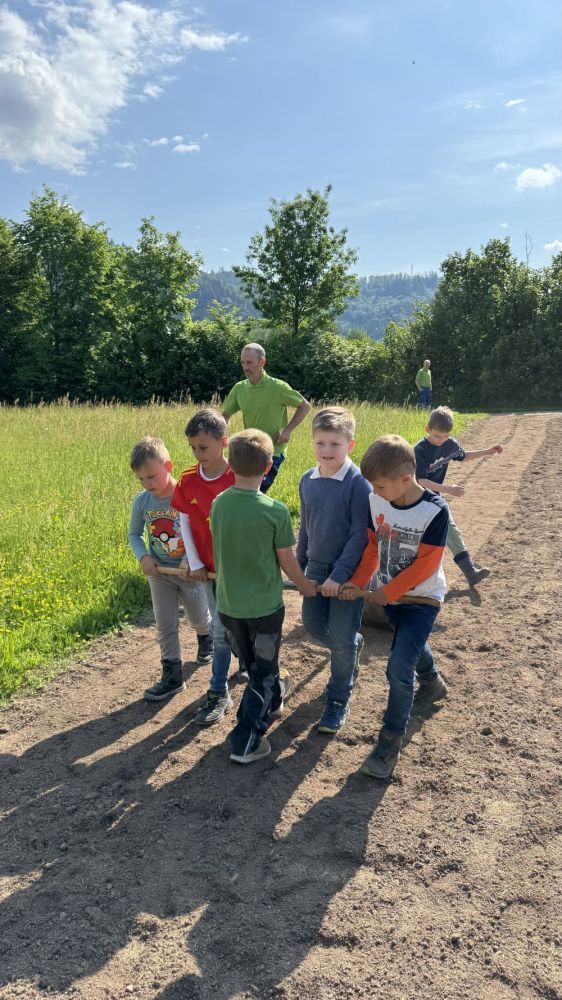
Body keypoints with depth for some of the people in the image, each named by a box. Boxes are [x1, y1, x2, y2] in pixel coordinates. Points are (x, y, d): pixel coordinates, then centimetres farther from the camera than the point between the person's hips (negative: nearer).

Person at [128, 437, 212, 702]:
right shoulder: (141, 501, -9)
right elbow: (134, 534, 5)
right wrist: (143, 557, -13)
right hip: (159, 571, 3)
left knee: (199, 617, 17)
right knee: (165, 624, 8)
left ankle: (206, 637, 52)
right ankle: (172, 675, 20)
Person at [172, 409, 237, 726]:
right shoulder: (188, 480, -5)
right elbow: (184, 521, 3)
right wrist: (194, 563, -1)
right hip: (208, 567, 4)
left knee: (223, 629, 3)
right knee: (223, 628, 15)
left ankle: (219, 693, 23)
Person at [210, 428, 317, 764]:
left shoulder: (218, 504, -8)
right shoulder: (276, 511, -20)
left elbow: (220, 550, 6)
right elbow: (286, 560, -10)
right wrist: (306, 585, 10)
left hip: (228, 603, 5)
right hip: (264, 605, -4)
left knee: (252, 664, 26)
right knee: (263, 672, 12)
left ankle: (273, 697, 51)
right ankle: (246, 743, 11)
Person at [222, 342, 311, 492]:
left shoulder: (278, 387, -14)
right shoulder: (239, 388, 0)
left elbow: (305, 406, -4)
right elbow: (226, 415, 12)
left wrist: (288, 429, -14)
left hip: (273, 452, -5)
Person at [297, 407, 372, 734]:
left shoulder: (358, 483, -17)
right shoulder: (308, 480, 2)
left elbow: (360, 535, -18)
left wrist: (339, 575, -21)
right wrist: (299, 564, 16)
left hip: (348, 571, -6)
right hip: (317, 567, 6)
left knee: (342, 638, -1)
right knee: (313, 625, 15)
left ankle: (338, 701, 19)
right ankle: (352, 646, 46)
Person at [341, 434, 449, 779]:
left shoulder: (435, 511, -25)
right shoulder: (376, 502, -10)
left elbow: (426, 564, -22)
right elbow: (372, 547, 0)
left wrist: (387, 591, -18)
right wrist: (358, 582, -11)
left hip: (422, 598, -6)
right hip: (390, 594, 6)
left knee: (399, 668, -12)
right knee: (413, 646, 28)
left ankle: (391, 741, 3)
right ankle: (434, 684, 57)